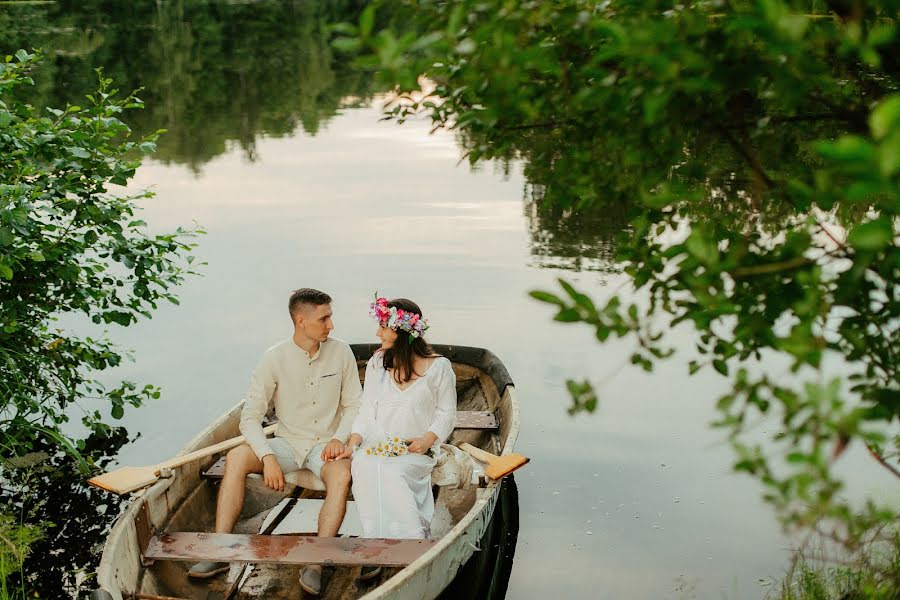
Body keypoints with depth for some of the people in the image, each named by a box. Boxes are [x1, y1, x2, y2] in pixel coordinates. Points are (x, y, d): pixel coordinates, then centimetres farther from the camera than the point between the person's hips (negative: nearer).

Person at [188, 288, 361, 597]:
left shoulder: (340, 352, -3)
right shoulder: (275, 358, -8)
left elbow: (353, 405, 5)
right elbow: (250, 417, -9)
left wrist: (339, 438, -13)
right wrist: (268, 457, -23)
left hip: (325, 446, -1)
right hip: (287, 443, 1)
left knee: (342, 475, -34)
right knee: (236, 457, -25)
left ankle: (316, 565, -37)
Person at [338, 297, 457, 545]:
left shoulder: (438, 367, 2)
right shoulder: (377, 363, 12)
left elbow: (446, 413, 6)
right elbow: (367, 410, 12)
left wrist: (428, 439, -12)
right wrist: (354, 441, -5)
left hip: (417, 449, -3)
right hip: (377, 445, 3)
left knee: (387, 470, -36)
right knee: (363, 466, -33)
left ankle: (410, 540, -29)